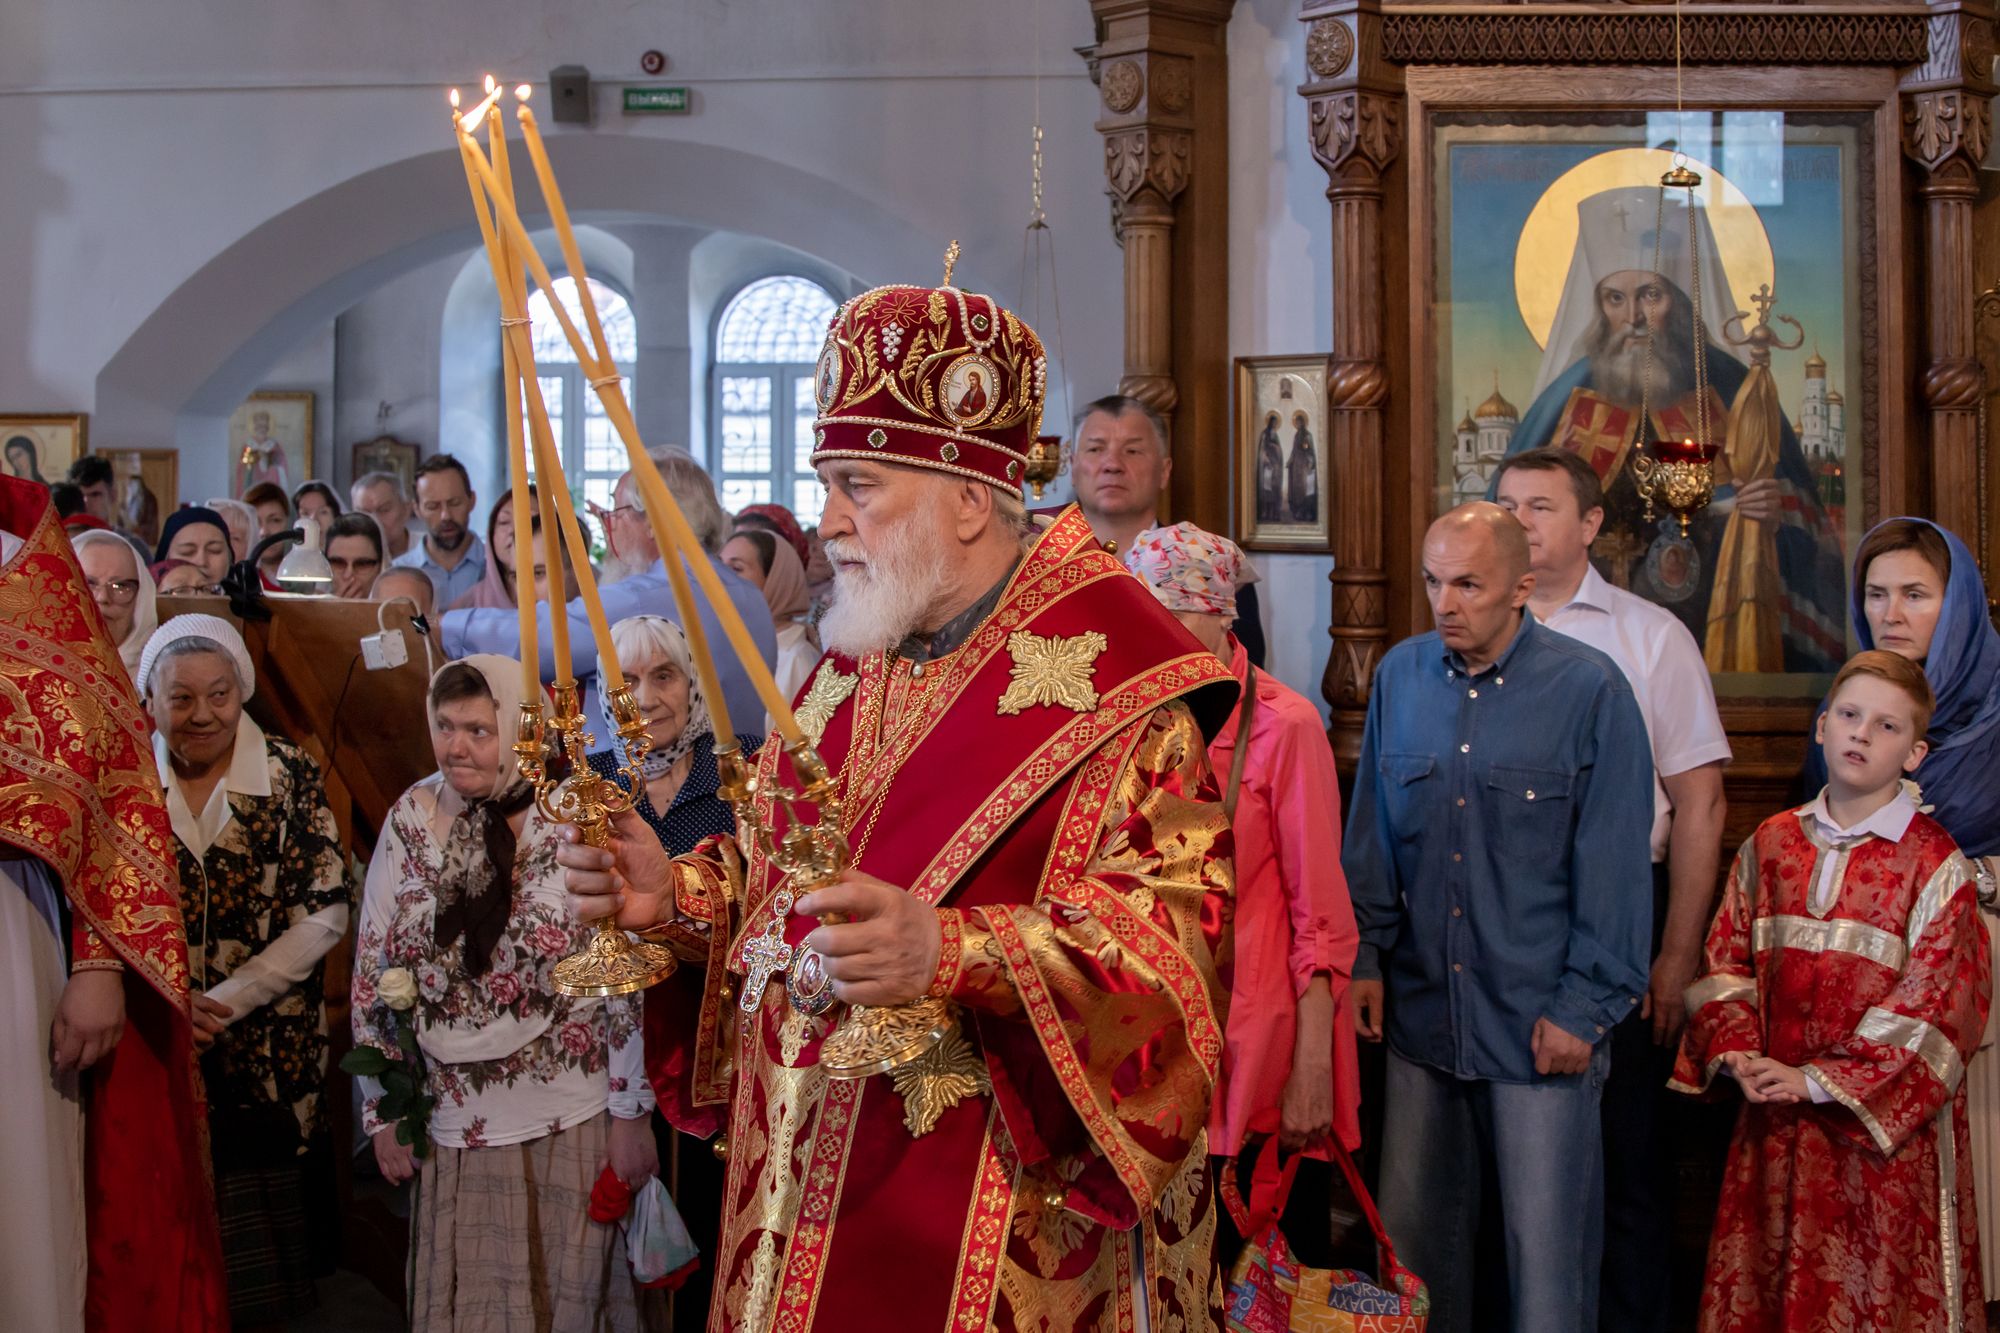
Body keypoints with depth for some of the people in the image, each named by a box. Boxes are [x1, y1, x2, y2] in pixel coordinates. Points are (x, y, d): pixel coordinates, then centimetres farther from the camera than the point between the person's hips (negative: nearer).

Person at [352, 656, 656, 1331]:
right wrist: (384, 1110, 4)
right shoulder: (413, 818, -3)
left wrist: (630, 1111, -5)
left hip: (571, 1122, -2)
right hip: (454, 1122, 2)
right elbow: (373, 972, 3)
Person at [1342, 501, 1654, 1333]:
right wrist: (1367, 957, 8)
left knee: (1547, 1247, 5)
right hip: (1421, 1007, 4)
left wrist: (1585, 1005, -8)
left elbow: (1612, 865, -8)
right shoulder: (1401, 676, 3)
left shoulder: (1588, 690, -9)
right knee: (1413, 1231, 13)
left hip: (1539, 1021, -4)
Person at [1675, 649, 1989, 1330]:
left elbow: (1936, 996, -11)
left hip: (1883, 1119, -4)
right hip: (1776, 1113, 4)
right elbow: (1726, 956, 9)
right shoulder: (1771, 845, 7)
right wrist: (1733, 1050, -8)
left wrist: (1823, 1080, -14)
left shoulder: (1932, 861, -7)